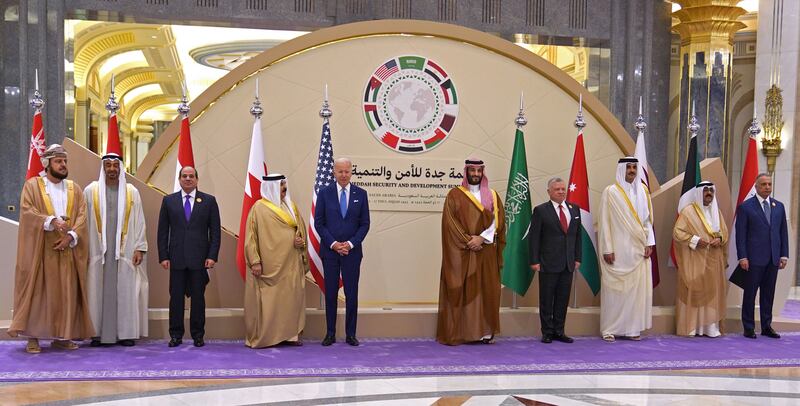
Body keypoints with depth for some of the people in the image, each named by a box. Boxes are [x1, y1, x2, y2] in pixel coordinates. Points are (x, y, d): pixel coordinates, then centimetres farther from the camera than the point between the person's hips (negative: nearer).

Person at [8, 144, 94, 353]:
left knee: (66, 293, 3)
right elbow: (27, 212, -10)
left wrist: (70, 236, -13)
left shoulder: (75, 189, 13)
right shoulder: (32, 185, 4)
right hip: (39, 250, -3)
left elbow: (81, 217, 3)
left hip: (67, 251, 3)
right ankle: (33, 337, 1)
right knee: (37, 292, -3)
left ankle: (61, 336, 10)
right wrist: (51, 221, -25)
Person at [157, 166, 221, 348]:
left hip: (199, 258, -1)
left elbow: (215, 231, 3)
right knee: (176, 297, 4)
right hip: (176, 258, 1)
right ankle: (176, 335, 12)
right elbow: (163, 231, 7)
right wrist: (163, 256, -1)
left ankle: (198, 335, 13)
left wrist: (212, 256, -5)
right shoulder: (168, 201, 9)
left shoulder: (209, 201, 5)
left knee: (198, 297, 5)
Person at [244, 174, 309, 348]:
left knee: (291, 297, 4)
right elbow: (251, 236, -6)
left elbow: (301, 227, 17)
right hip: (269, 263, -5)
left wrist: (301, 240, -7)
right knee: (268, 300, -2)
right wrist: (255, 261, -14)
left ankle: (290, 334, 11)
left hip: (291, 262, 5)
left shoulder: (291, 206, 12)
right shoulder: (259, 208, -3)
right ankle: (262, 337, 6)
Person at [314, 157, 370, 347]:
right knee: (330, 293, 4)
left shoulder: (360, 194, 4)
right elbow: (319, 223, 0)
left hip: (352, 251, 0)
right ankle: (330, 333, 12)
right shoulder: (324, 193, 2)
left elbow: (365, 224, 3)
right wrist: (333, 244, -10)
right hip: (329, 251, 0)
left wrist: (351, 243, -9)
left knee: (352, 294, 2)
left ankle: (351, 334, 10)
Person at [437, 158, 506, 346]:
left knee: (486, 290, 1)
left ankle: (485, 331, 5)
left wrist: (481, 238, -13)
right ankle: (458, 332, -1)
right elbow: (450, 222, -5)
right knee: (460, 291, -3)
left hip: (486, 251, 3)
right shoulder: (454, 195, 4)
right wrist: (468, 241, -14)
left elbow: (498, 220, 1)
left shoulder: (492, 196, 11)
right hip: (461, 252, -2)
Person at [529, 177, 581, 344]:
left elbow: (578, 235, 14)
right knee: (546, 299, 3)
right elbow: (534, 237, -5)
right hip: (548, 262, -4)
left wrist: (577, 258, 8)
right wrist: (534, 261, -10)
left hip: (568, 263, 4)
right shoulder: (540, 210, -3)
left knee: (563, 299, 8)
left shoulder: (574, 209, 11)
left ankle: (559, 331, 17)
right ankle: (547, 332, 12)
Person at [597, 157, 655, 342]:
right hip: (617, 250, -4)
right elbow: (604, 222, -5)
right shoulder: (610, 192, -3)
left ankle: (632, 328, 12)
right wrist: (607, 249, -9)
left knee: (638, 287, 4)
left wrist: (649, 243, 1)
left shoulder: (642, 190, 9)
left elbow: (648, 218, 11)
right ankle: (609, 329, 5)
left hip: (638, 249, 4)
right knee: (614, 288, -2)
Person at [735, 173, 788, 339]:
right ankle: (749, 328, 8)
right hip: (754, 258, -4)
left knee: (768, 294, 10)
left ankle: (766, 327, 17)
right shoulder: (745, 207, -3)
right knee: (750, 294, 2)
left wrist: (784, 255, 5)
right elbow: (741, 234, -5)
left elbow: (783, 232, 12)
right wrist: (742, 257, -11)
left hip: (773, 258, 4)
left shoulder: (779, 206, 12)